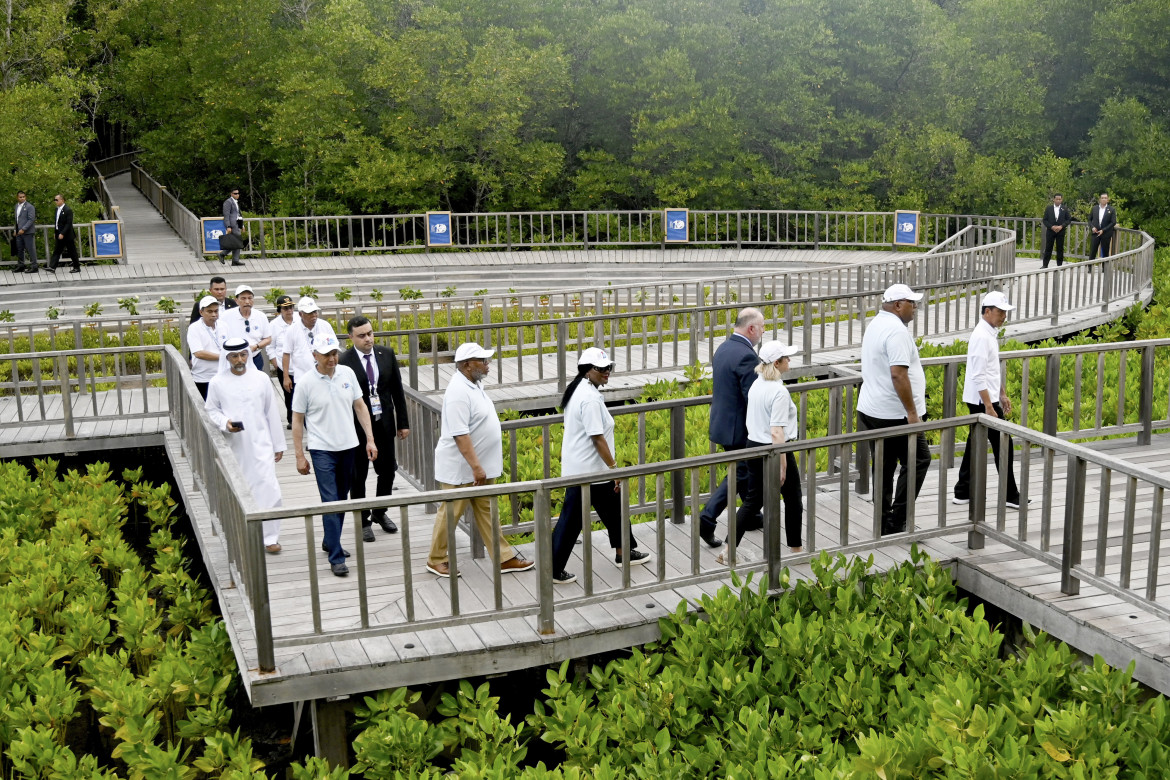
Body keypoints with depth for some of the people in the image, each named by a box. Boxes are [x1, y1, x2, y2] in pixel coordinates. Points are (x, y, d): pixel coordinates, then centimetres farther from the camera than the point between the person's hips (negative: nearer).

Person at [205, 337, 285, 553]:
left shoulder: (261, 379, 0)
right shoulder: (217, 382, -2)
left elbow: (271, 412, 5)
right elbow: (211, 410, 8)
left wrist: (278, 444, 8)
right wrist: (225, 423, -14)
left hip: (260, 444, 0)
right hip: (233, 446, 0)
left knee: (268, 487, -7)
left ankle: (270, 536, 4)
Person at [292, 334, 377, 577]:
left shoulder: (347, 373, 1)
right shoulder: (306, 382, -9)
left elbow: (360, 406, 9)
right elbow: (297, 420, -4)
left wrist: (370, 439, 4)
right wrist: (299, 456, -6)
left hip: (348, 447, 4)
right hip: (322, 449, -4)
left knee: (342, 500, 15)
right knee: (331, 503, -8)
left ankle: (330, 541, 34)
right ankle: (336, 557, -4)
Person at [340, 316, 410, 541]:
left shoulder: (386, 354, 1)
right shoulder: (344, 362, -13)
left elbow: (397, 390, 6)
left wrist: (403, 423, 5)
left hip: (384, 423, 4)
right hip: (357, 426, -4)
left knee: (387, 471, 14)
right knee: (358, 476, 7)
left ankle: (380, 513, 35)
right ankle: (363, 521, 21)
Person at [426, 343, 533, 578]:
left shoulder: (473, 384, 7)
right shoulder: (459, 391, -24)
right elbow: (460, 434, -28)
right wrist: (476, 466, -28)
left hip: (479, 465, 9)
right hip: (461, 468, -9)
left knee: (486, 511, 14)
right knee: (450, 513, 5)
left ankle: (504, 558, 19)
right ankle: (436, 560, 20)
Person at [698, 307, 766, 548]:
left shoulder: (723, 348, 7)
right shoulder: (746, 356, -23)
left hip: (722, 420, 10)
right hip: (739, 428, -10)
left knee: (744, 471, 21)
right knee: (739, 475, 1)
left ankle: (751, 517, 34)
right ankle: (707, 519, -4)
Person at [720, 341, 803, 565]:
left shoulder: (756, 385, 6)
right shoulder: (779, 391, -20)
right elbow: (776, 432, -24)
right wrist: (782, 465, -22)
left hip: (753, 446, 8)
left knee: (753, 500, 14)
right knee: (793, 499, 12)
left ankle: (729, 551, 9)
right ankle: (796, 550, 23)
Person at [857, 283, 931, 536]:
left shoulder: (875, 326, 14)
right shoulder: (897, 331, -17)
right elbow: (898, 375, -25)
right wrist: (912, 412, -22)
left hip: (871, 409, 9)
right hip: (894, 414, -9)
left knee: (883, 467, 12)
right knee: (918, 459, 1)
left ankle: (885, 524, 16)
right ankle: (897, 521, -1)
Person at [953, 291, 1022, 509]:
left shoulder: (990, 334, 12)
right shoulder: (982, 337, -19)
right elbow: (978, 376, -22)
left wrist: (1003, 395, 22)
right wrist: (989, 407, -23)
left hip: (980, 400, 10)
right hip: (982, 400, -10)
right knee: (1003, 445, -3)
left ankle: (963, 492, 18)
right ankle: (1011, 495, 6)